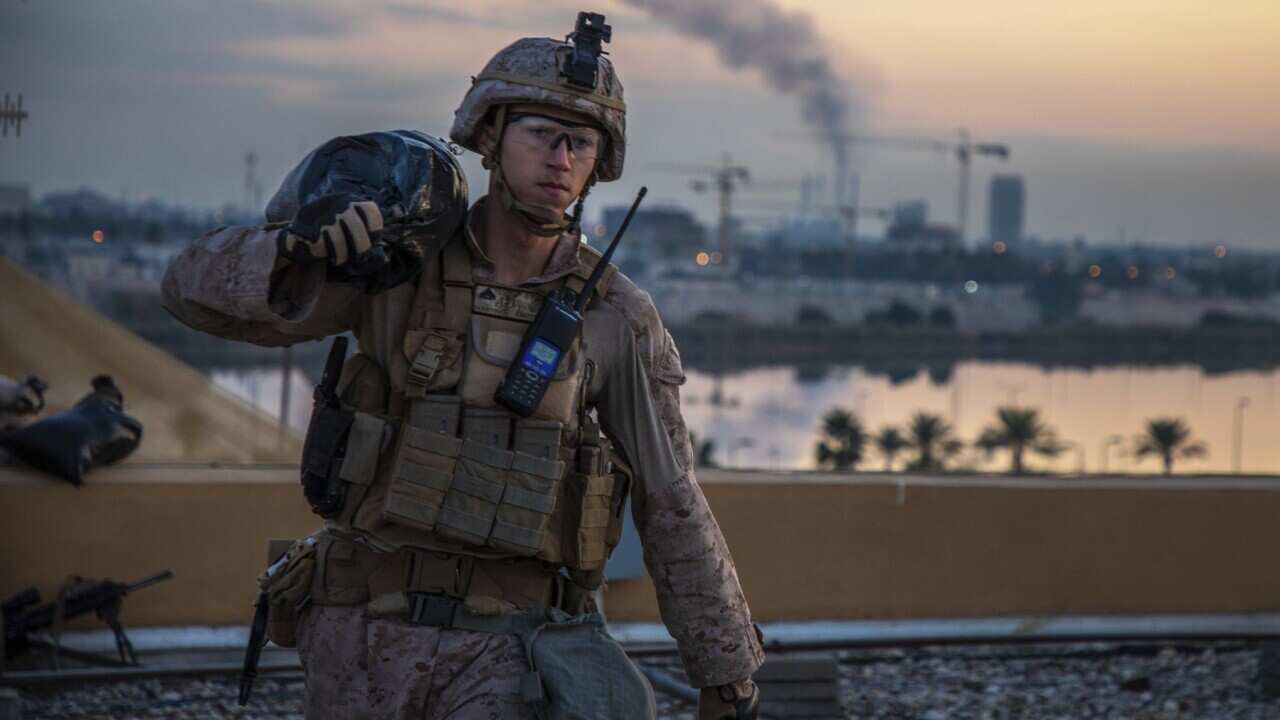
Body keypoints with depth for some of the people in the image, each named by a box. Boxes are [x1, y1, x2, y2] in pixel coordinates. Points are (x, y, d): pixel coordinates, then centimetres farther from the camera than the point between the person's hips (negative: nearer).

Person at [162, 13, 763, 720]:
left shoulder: (619, 319, -4)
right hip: (366, 634, 1)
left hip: (505, 647, -1)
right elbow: (197, 289, -4)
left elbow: (673, 513, 0)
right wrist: (294, 241, -25)